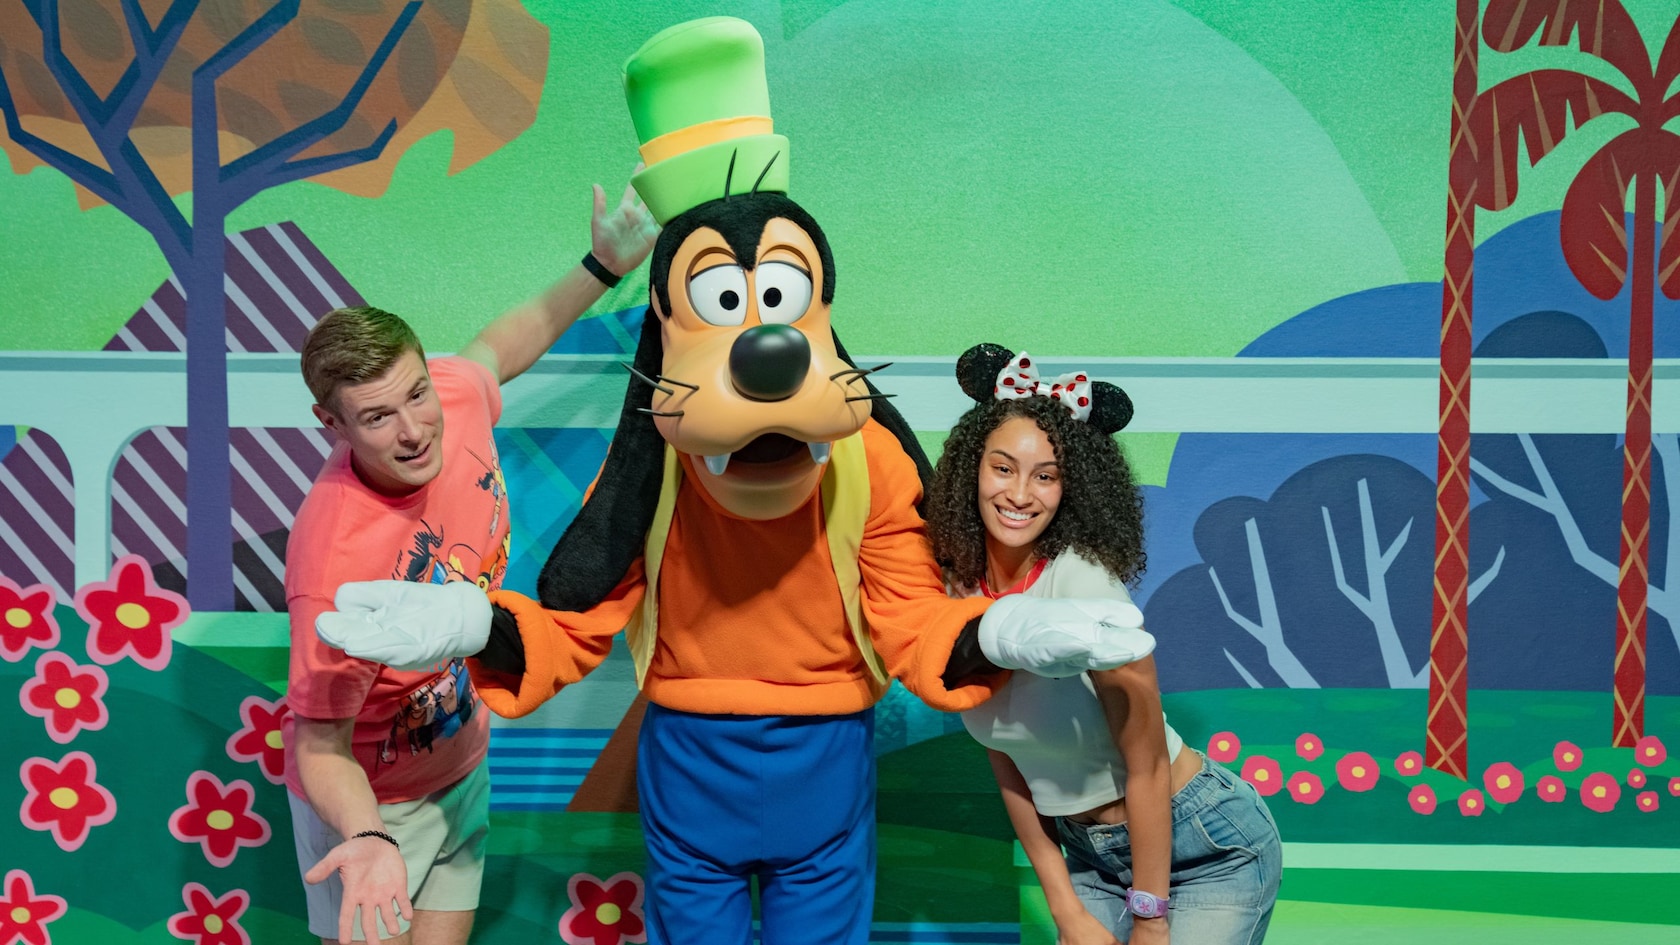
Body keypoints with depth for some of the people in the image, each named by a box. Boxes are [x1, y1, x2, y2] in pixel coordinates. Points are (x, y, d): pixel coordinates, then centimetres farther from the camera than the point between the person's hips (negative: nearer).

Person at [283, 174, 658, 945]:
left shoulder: (455, 399, -20)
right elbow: (321, 745, -28)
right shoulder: (336, 560, -38)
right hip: (366, 802, -6)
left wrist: (601, 268, 8)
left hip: (461, 766, 6)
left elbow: (492, 351, 7)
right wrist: (369, 840, -46)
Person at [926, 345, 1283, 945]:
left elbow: (1147, 766, -19)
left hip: (1211, 849, -5)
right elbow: (1008, 767, -1)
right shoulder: (955, 592, -8)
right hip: (1091, 855, 5)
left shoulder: (1082, 582, -24)